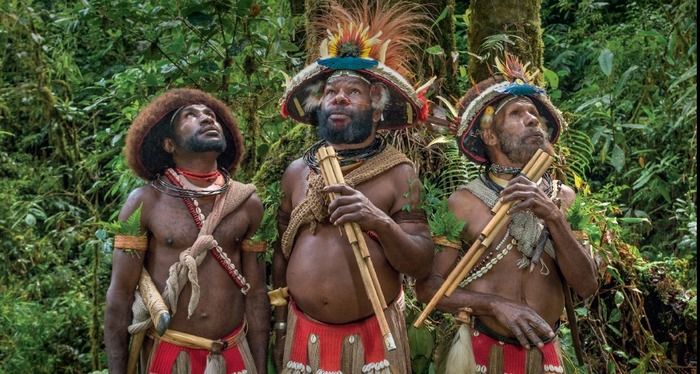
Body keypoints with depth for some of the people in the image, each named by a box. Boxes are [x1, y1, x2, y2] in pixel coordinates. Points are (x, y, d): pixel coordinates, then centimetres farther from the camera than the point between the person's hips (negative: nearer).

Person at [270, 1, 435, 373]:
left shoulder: (399, 173, -4)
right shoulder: (296, 172, 5)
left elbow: (421, 264, -8)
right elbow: (282, 254, 12)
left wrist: (381, 222, -24)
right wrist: (280, 327, 12)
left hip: (374, 338, -2)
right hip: (303, 336, 3)